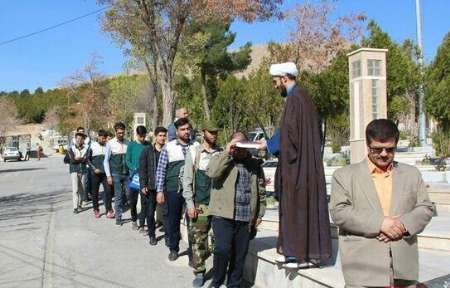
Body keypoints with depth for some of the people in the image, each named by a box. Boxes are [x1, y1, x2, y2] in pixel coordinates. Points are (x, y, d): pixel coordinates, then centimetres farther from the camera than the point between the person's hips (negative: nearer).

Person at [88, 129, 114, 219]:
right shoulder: (93, 146, 0)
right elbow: (88, 159, 3)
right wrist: (94, 169, -8)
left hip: (105, 173, 1)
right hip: (95, 173, 0)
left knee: (108, 191, -6)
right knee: (95, 192, 7)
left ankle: (109, 210, 1)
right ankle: (96, 210, 21)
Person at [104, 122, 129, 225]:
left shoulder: (128, 143, 0)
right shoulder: (110, 144, -4)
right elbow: (106, 160, -1)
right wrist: (108, 176, -6)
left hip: (127, 173, 1)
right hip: (116, 174, -1)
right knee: (118, 196, 5)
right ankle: (118, 218, 17)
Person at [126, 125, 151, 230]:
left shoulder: (148, 145, 3)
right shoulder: (131, 145, 1)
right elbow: (128, 160, 1)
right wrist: (134, 168, -16)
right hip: (134, 176, 0)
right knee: (133, 200, 7)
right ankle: (134, 220, 23)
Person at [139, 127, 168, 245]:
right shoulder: (147, 151, 3)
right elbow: (142, 169, 2)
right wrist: (143, 185, -5)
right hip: (150, 187, 1)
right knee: (150, 212, 7)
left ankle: (168, 234, 13)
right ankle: (152, 235, 23)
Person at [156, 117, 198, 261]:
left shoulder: (196, 146, 4)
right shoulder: (168, 147, 0)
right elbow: (161, 170, 1)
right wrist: (160, 191, -3)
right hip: (173, 189, -1)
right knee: (173, 220, 10)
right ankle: (173, 249, 26)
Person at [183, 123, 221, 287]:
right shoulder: (194, 152, 2)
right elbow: (187, 179, 0)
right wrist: (190, 203, -6)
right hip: (199, 204, -1)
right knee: (198, 239, 3)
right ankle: (199, 273, 15)